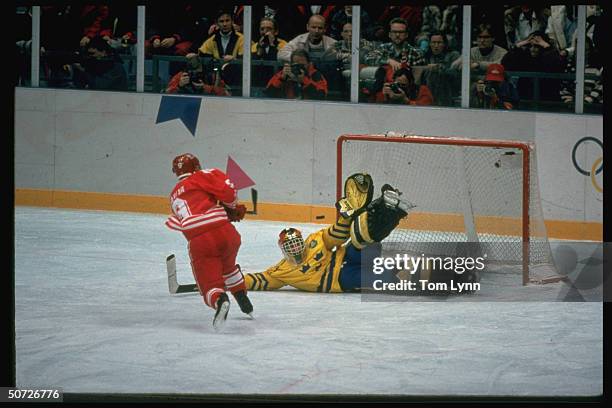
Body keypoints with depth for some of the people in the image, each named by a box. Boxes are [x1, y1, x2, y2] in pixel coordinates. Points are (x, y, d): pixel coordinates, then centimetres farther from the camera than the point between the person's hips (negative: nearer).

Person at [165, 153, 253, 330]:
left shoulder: (174, 195, 27)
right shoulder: (201, 177, 11)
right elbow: (227, 189, -6)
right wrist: (232, 206, 15)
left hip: (199, 242, 0)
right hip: (225, 233, 0)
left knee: (209, 282, 0)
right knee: (227, 266, 32)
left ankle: (220, 301, -33)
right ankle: (244, 301, 39)